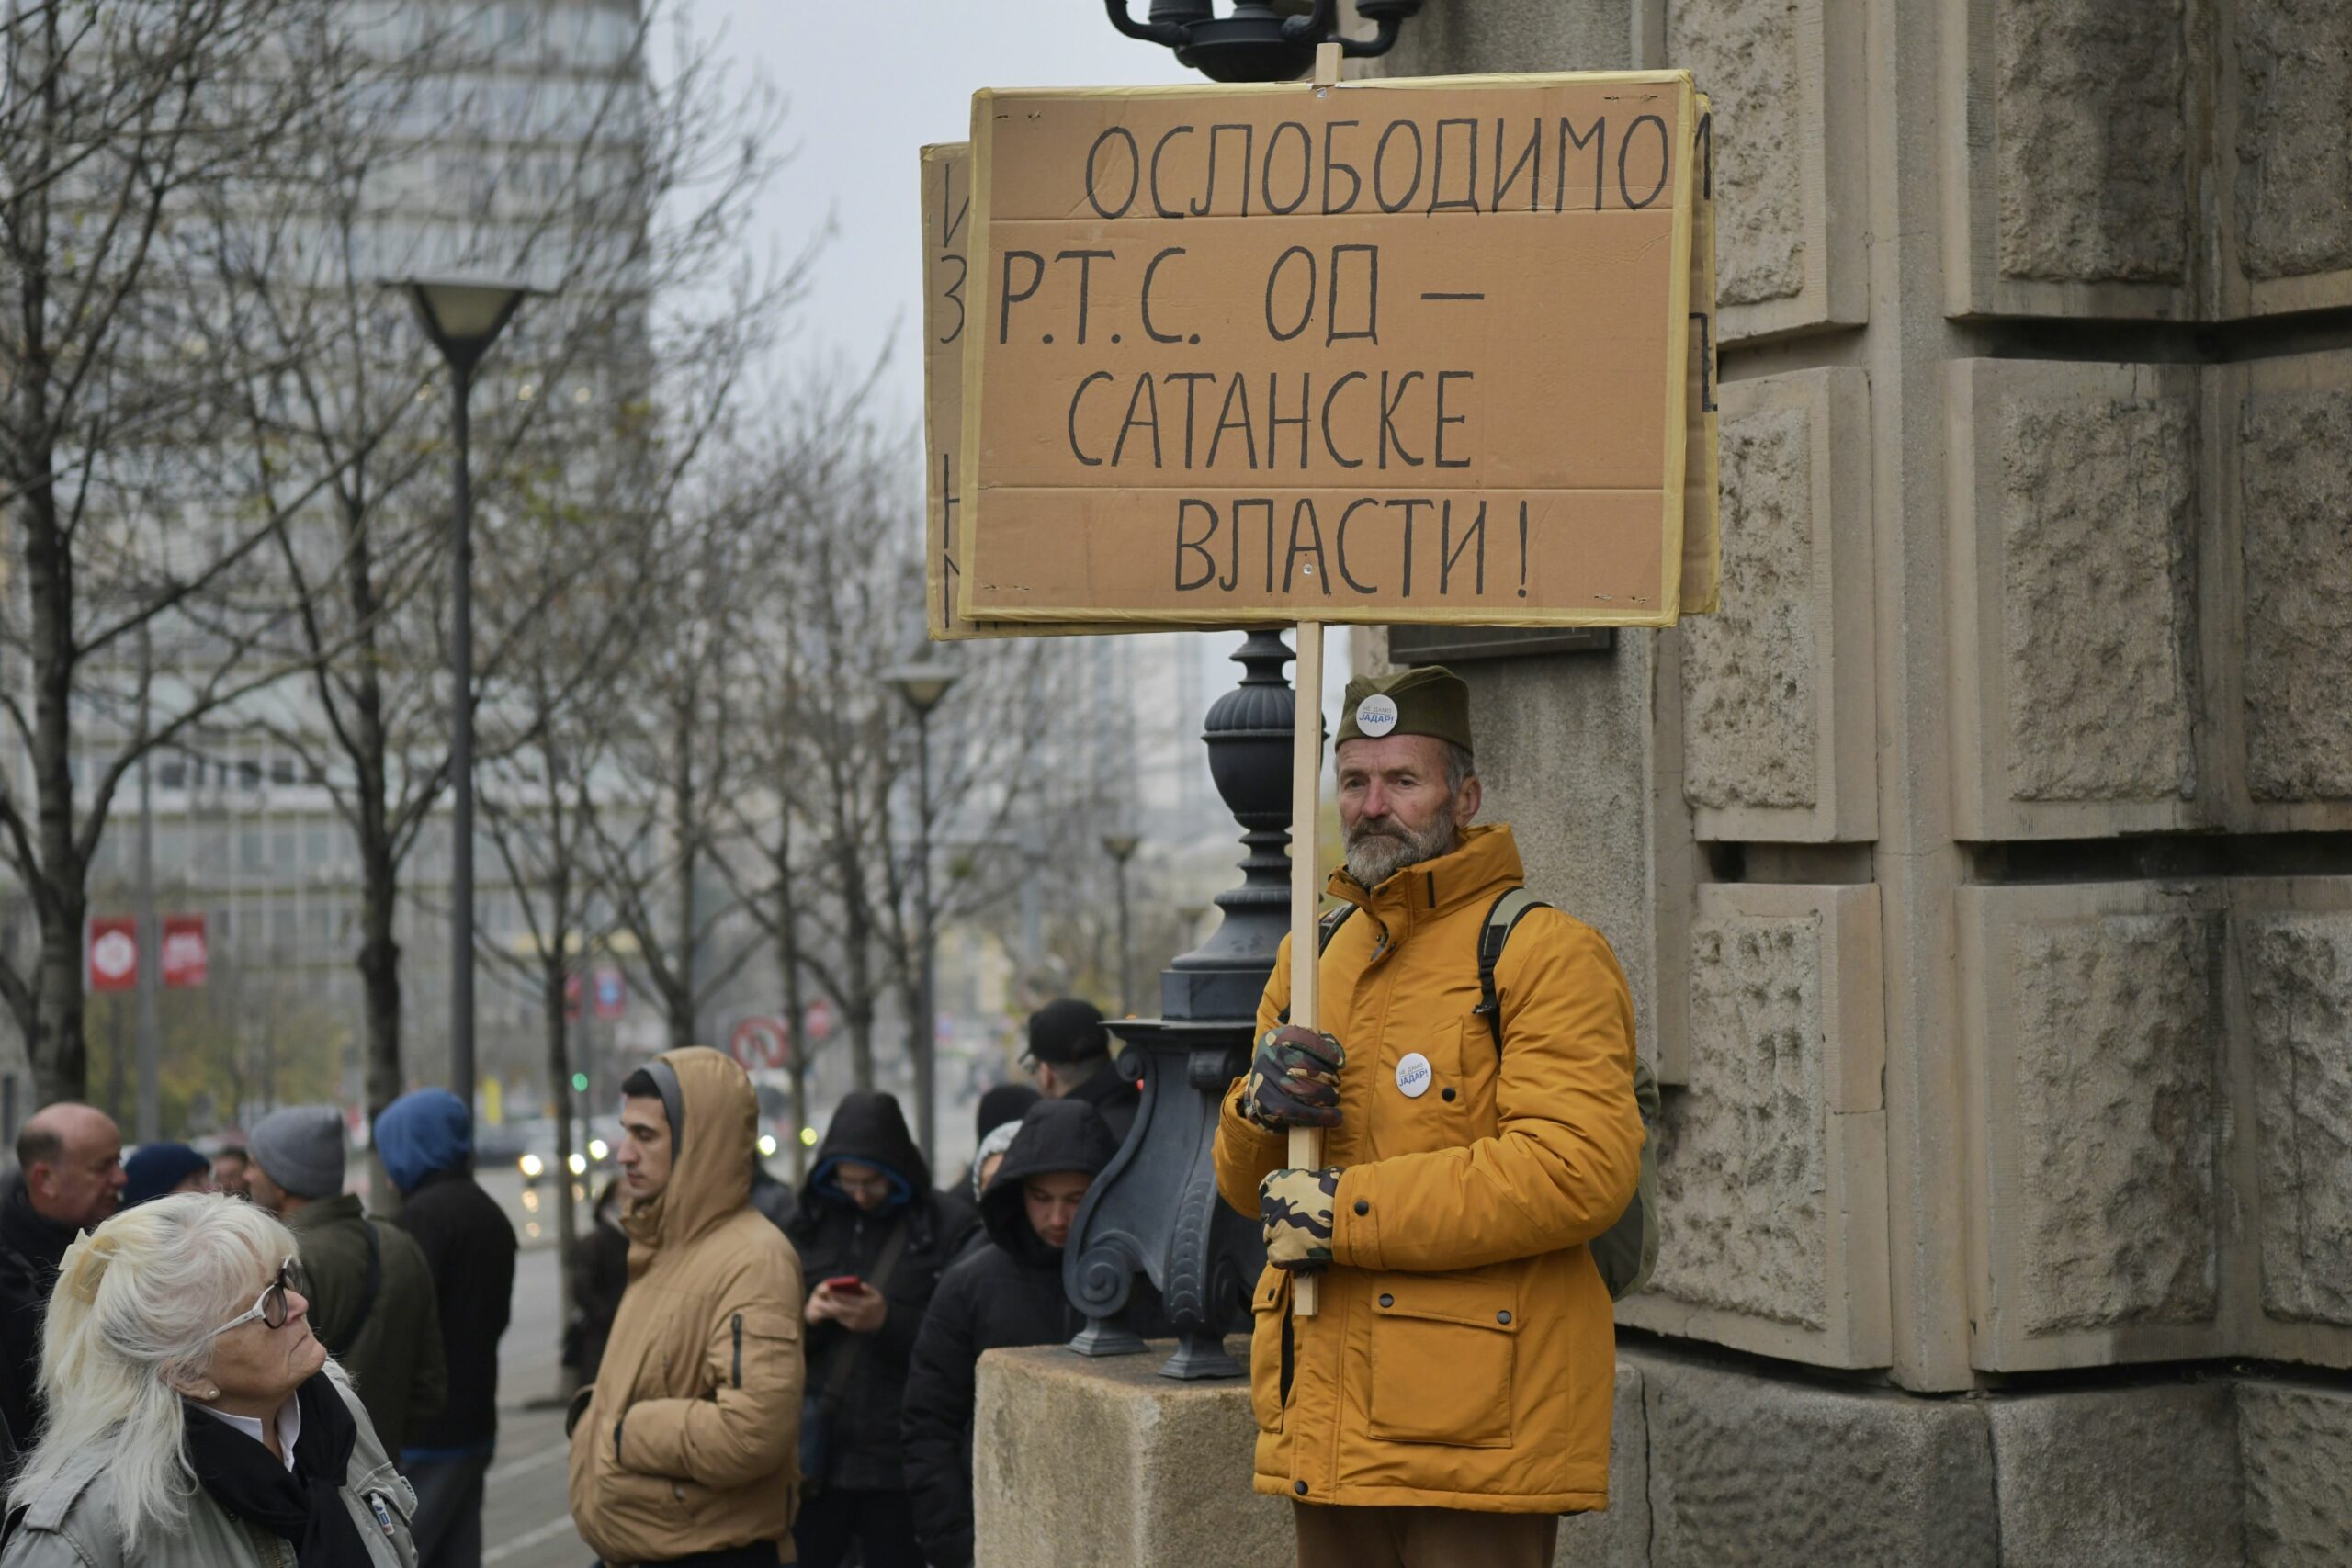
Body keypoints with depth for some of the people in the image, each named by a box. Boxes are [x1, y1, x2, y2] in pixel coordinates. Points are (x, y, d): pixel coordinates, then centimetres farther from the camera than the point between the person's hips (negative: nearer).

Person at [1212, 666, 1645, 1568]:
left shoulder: (1543, 954, -6)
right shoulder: (1313, 957, 17)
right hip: (1330, 1427, 7)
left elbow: (1581, 1171, -20)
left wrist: (1353, 1209, -17)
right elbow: (1248, 1186, 20)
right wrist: (1260, 1110, -5)